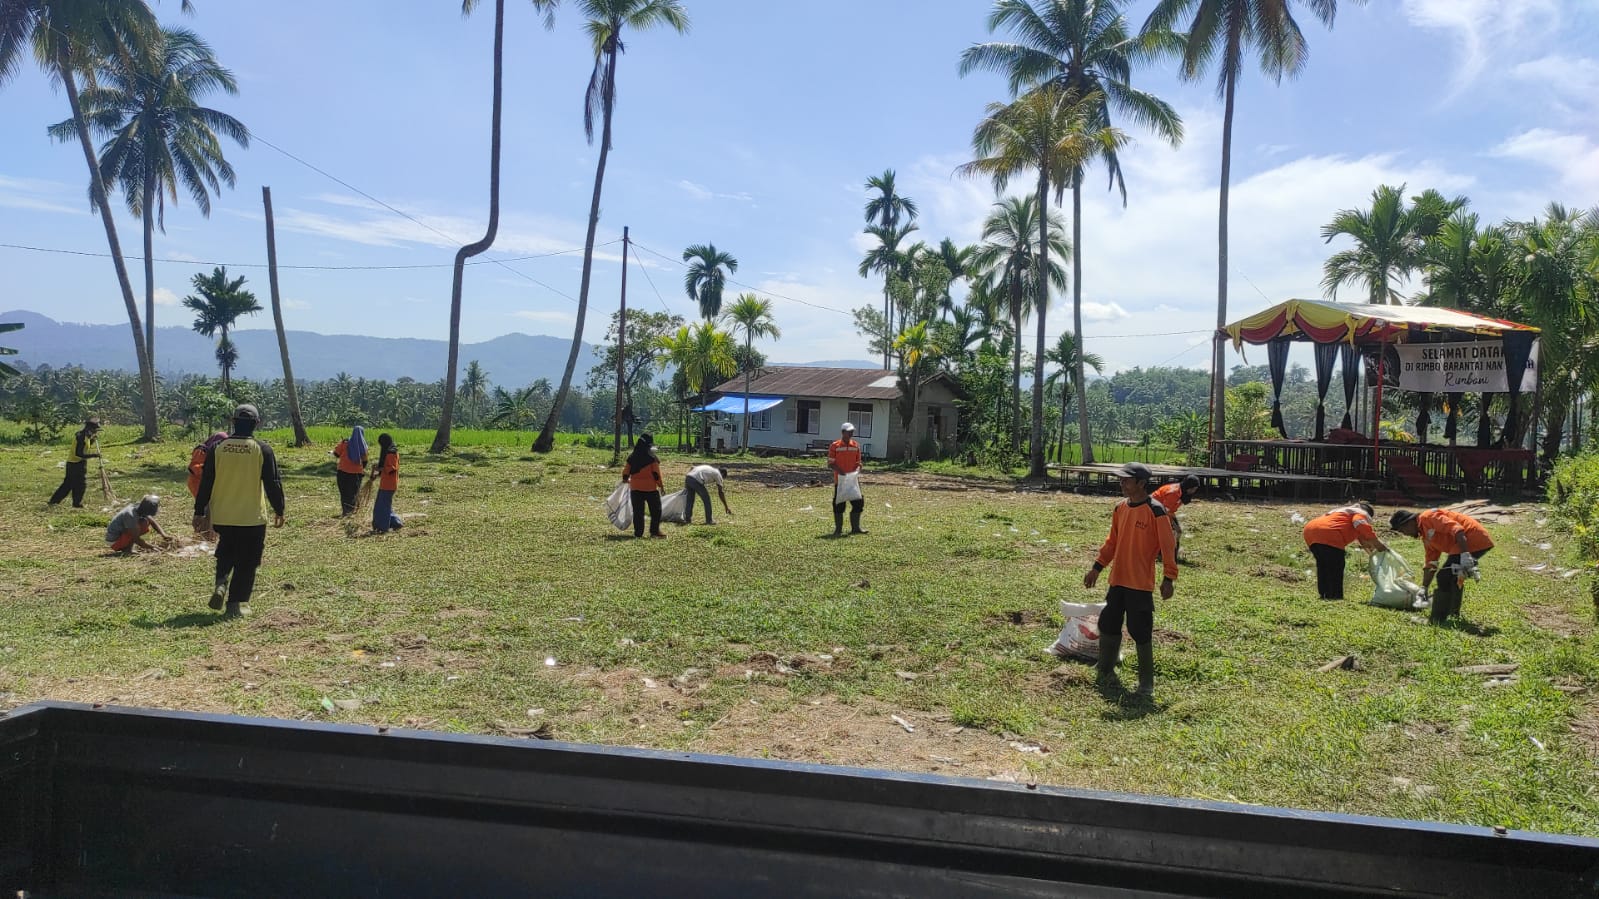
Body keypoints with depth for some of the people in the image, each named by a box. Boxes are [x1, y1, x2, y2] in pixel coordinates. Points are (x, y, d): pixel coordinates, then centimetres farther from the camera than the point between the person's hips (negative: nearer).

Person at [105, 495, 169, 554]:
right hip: (114, 541, -9)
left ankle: (125, 548, 5)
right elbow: (136, 539, -27)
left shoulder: (138, 507, -6)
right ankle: (127, 550, -14)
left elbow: (153, 522, 2)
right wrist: (152, 547, -22)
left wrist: (164, 535, -11)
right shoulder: (131, 515, -30)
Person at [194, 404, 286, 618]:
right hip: (252, 518, -3)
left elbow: (205, 482, 2)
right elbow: (273, 482, -5)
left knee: (226, 552, 25)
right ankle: (235, 604, 6)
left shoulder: (217, 448, -1)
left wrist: (199, 512, 9)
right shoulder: (262, 449, -7)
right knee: (246, 562, 7)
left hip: (221, 516, 3)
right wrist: (279, 510, 6)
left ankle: (221, 583, 2)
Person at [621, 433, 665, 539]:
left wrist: (625, 479, 31)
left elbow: (626, 471, 10)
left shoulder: (632, 456, 4)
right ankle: (654, 531, 2)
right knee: (656, 510, 6)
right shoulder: (652, 457, -10)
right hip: (650, 487, -4)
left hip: (635, 487, 4)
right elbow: (656, 473, -9)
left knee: (638, 511, 8)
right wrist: (660, 485, 1)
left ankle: (638, 532, 7)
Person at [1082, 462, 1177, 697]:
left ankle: (1146, 682, 13)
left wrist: (1169, 578, -16)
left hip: (1141, 584, -7)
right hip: (1117, 580, 7)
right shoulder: (1120, 508, 8)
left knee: (1141, 633, -1)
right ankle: (1106, 674, 27)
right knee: (1108, 626, 11)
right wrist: (1097, 567, 15)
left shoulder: (1156, 511, -12)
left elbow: (1167, 547, -12)